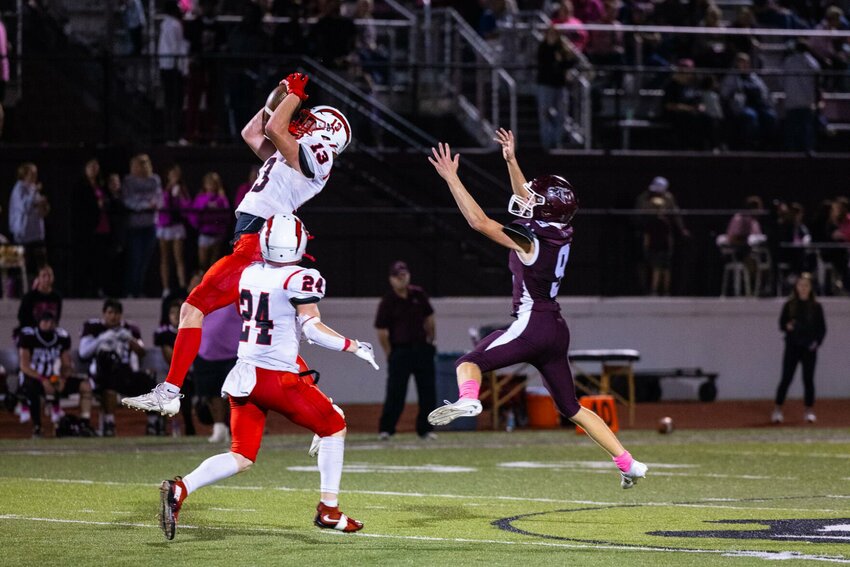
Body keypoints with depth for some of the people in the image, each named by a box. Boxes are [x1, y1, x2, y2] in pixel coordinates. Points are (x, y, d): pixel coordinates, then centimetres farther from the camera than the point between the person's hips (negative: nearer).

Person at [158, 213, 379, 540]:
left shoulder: (248, 273, 7)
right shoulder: (300, 279, -12)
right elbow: (313, 329, -18)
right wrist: (355, 347, -8)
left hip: (244, 375, 6)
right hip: (279, 378, -6)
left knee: (242, 457, 10)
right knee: (334, 428, 16)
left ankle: (180, 489, -12)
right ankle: (328, 510, 13)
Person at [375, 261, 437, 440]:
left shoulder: (418, 295, 5)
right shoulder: (387, 302, -8)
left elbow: (429, 319, 16)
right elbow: (382, 332, -7)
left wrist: (429, 340, 13)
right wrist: (390, 355, -5)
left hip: (422, 349, 4)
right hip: (399, 350, -4)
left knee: (428, 391, 4)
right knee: (395, 392, -8)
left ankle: (425, 429, 12)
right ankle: (386, 429, -1)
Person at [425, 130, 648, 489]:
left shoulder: (528, 241, -15)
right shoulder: (559, 234, 5)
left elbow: (478, 221, -18)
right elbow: (526, 199, 23)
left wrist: (451, 178, -15)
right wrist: (511, 160, 27)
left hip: (532, 323, -8)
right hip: (557, 329, 8)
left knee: (469, 363, -9)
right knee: (571, 409, 16)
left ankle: (468, 399, -44)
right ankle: (627, 463, 16)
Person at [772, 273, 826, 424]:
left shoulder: (816, 307, 4)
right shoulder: (789, 305, 4)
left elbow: (822, 327, 7)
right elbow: (781, 324, 7)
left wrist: (817, 342, -6)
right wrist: (787, 326, -15)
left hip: (809, 348, 0)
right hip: (792, 346, 0)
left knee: (808, 379, 3)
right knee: (786, 378, -6)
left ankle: (809, 411, 12)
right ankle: (777, 410, -3)